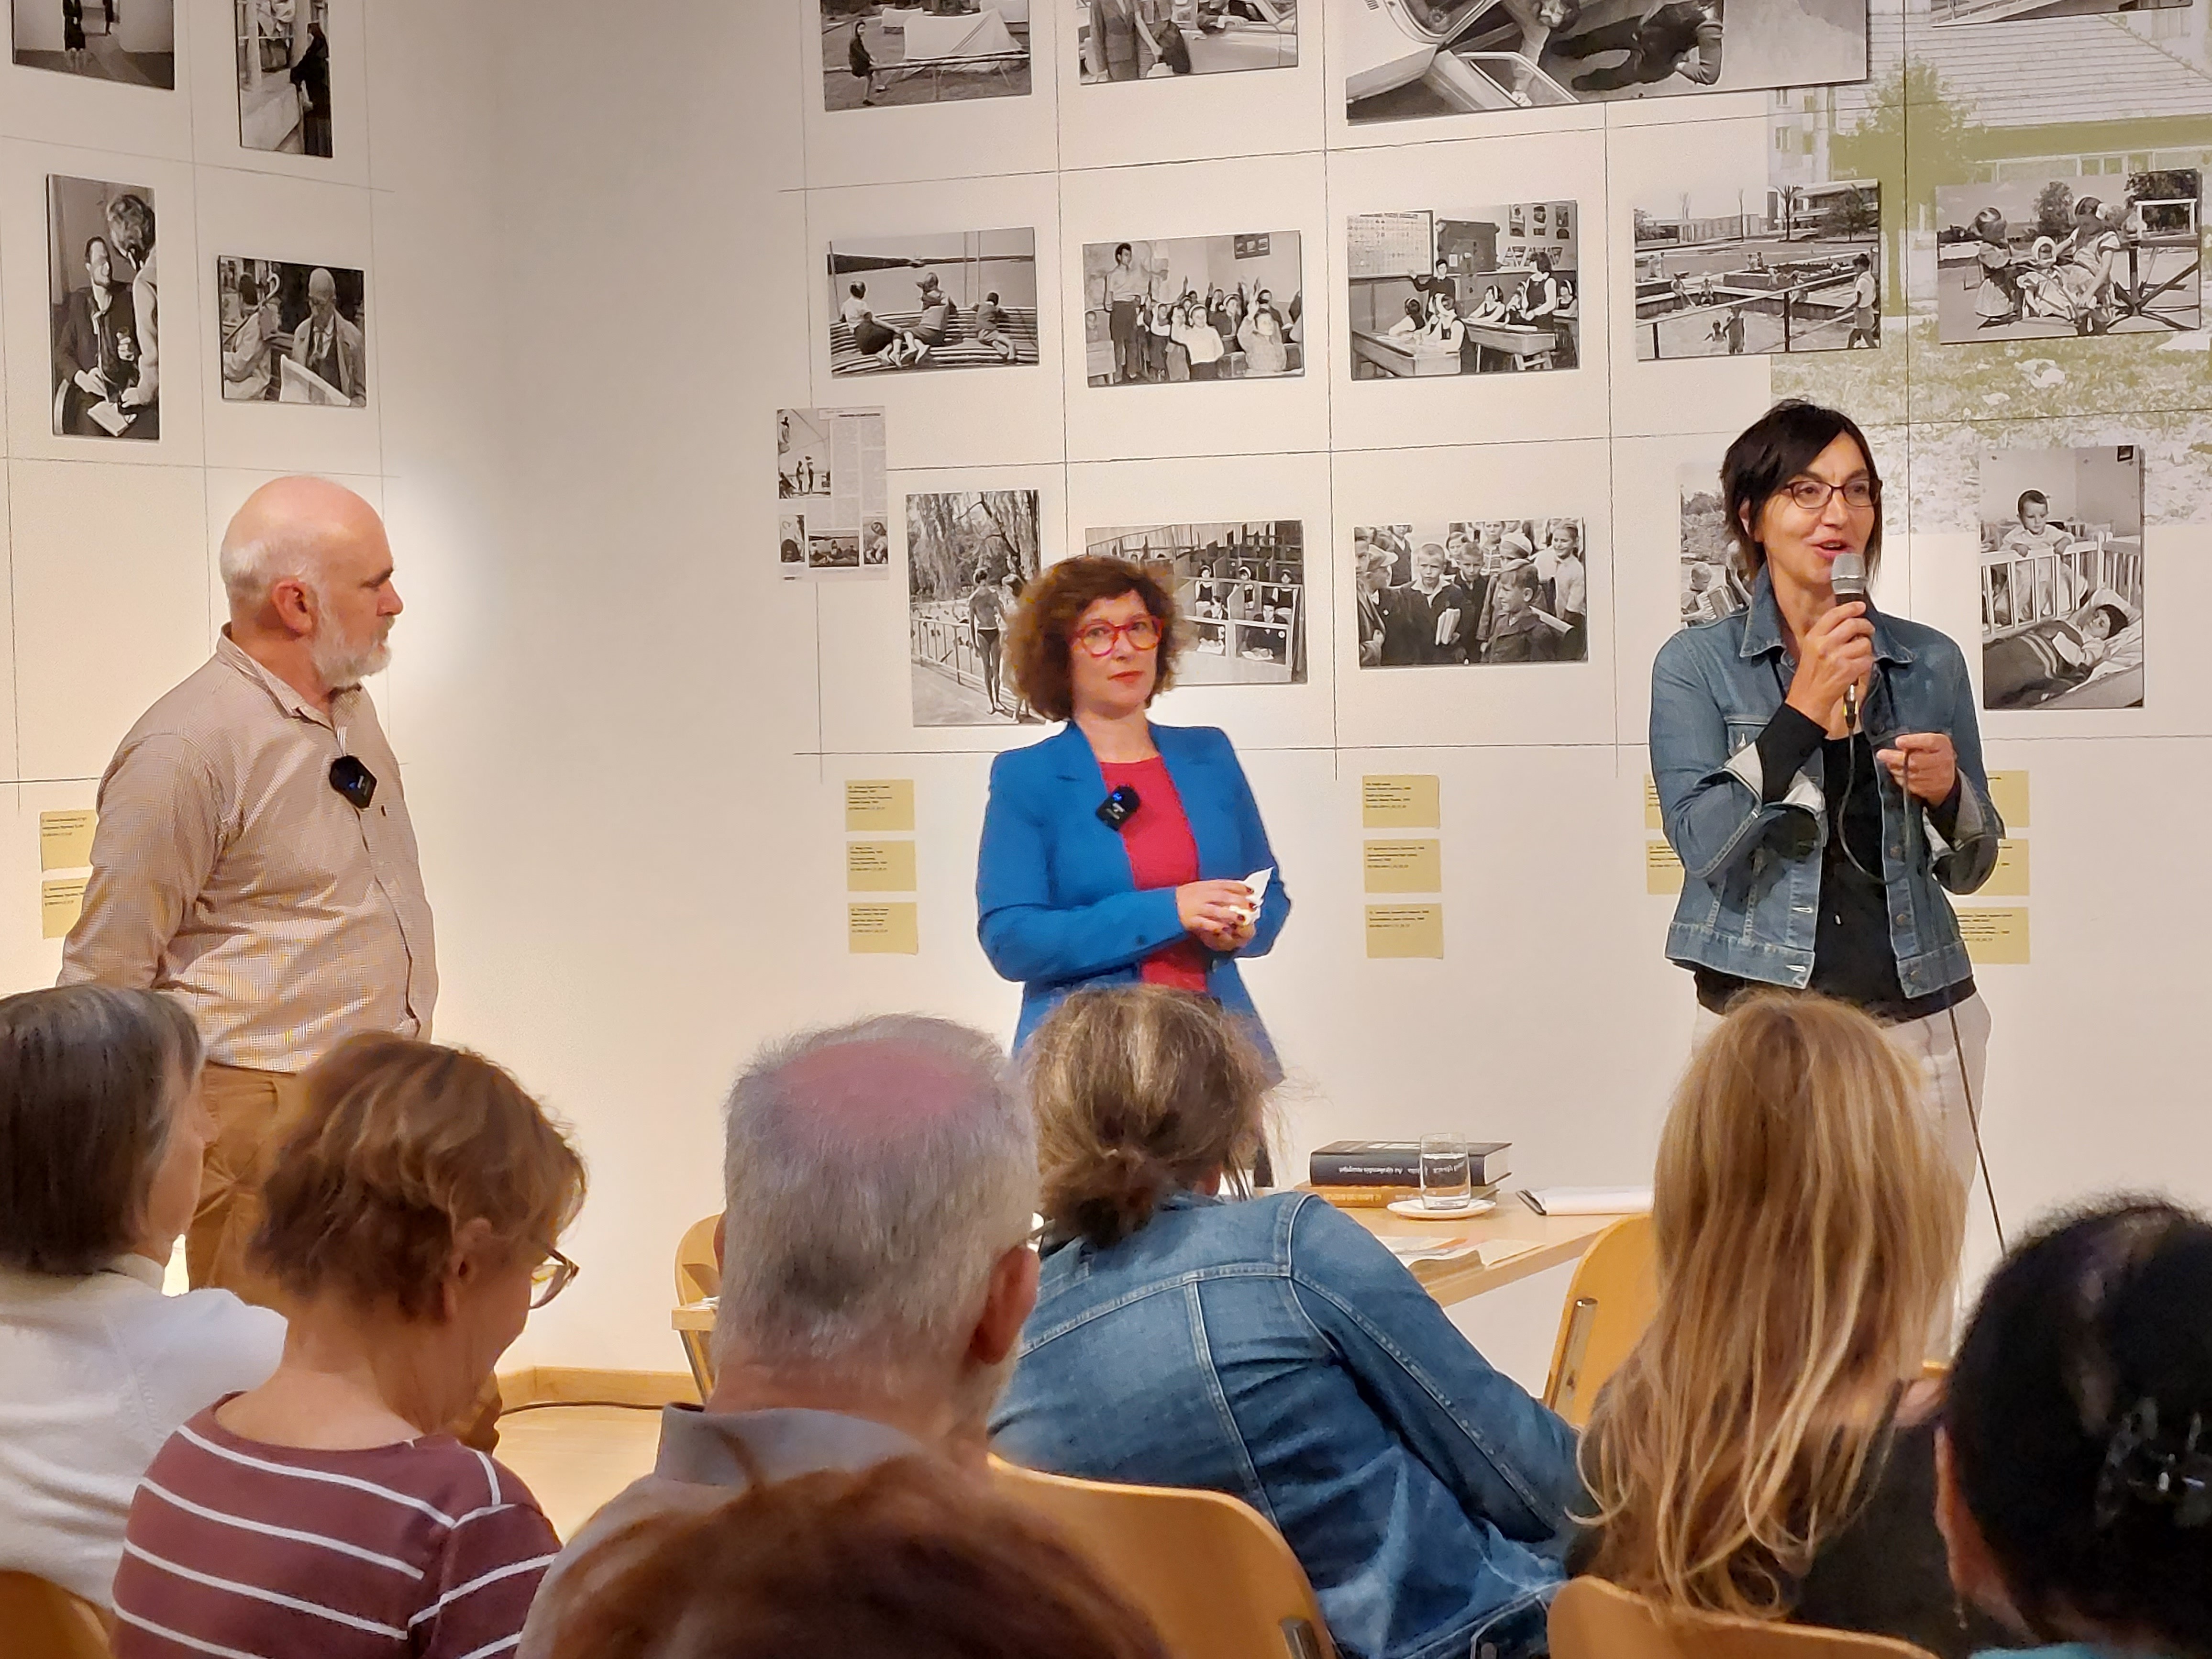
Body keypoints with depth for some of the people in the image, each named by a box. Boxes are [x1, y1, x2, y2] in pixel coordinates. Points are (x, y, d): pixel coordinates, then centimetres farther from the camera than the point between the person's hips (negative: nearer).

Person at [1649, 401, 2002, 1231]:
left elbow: (1970, 868, 13)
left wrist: (1946, 791, -8)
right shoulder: (1697, 663, 0)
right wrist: (1802, 711, -18)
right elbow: (1703, 844, -12)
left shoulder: (1929, 663, 8)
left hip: (1918, 1027, 3)